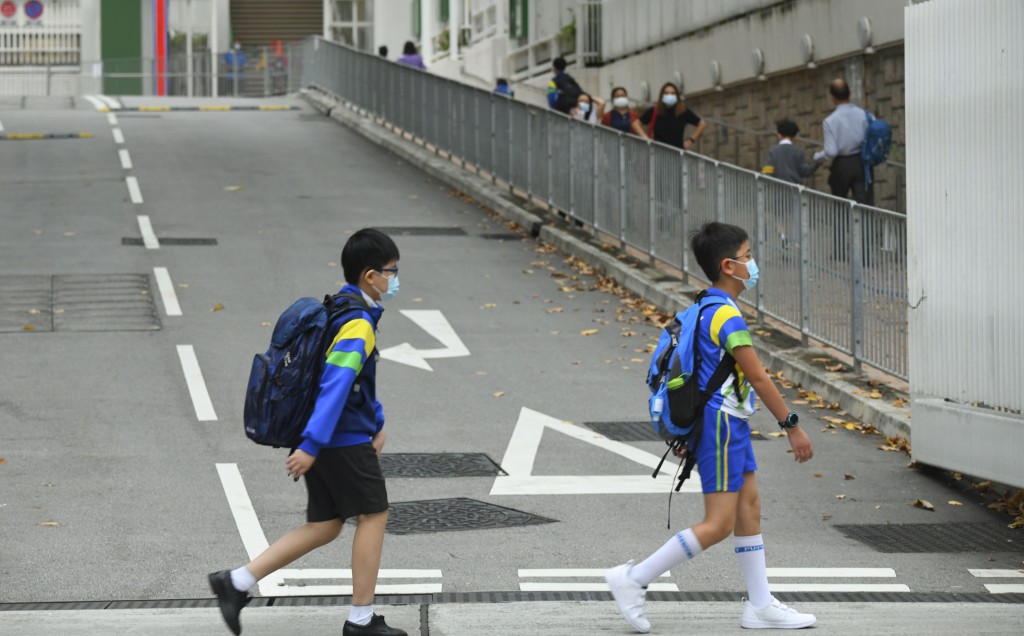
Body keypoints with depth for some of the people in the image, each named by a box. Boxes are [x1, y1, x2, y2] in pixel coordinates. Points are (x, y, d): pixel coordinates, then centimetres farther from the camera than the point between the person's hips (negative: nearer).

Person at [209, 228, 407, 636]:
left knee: (324, 527, 13)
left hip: (323, 440, 9)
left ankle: (237, 583, 8)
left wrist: (375, 422, 25)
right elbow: (335, 387, -26)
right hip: (344, 441, -9)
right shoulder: (357, 327, -19)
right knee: (373, 515, 4)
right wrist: (312, 445, -29)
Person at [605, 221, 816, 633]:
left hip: (728, 424, 10)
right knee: (718, 525, -8)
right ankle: (633, 579, -5)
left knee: (749, 509, 12)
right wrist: (792, 427, -12)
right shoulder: (727, 316, -19)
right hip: (720, 425, -10)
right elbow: (758, 378, -18)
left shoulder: (707, 309, 12)